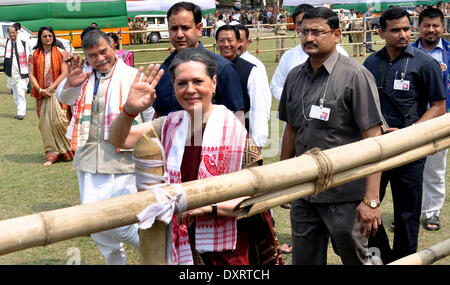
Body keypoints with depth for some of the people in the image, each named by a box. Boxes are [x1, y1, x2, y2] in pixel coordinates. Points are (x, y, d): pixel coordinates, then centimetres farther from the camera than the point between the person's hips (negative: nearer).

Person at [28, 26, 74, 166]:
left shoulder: (60, 53, 2)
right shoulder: (34, 55, 8)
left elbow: (64, 73, -4)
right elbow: (31, 75, 4)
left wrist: (51, 88, -12)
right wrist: (40, 90, -10)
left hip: (57, 92, -3)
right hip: (42, 94, 3)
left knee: (58, 121, -13)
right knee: (45, 123, 1)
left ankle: (68, 149, 5)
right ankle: (52, 154, 6)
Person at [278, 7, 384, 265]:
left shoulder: (355, 76, -11)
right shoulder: (295, 77, 8)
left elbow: (372, 138, -14)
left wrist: (371, 200, -19)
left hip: (345, 195, -6)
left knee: (356, 258, 9)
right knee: (304, 259, 13)